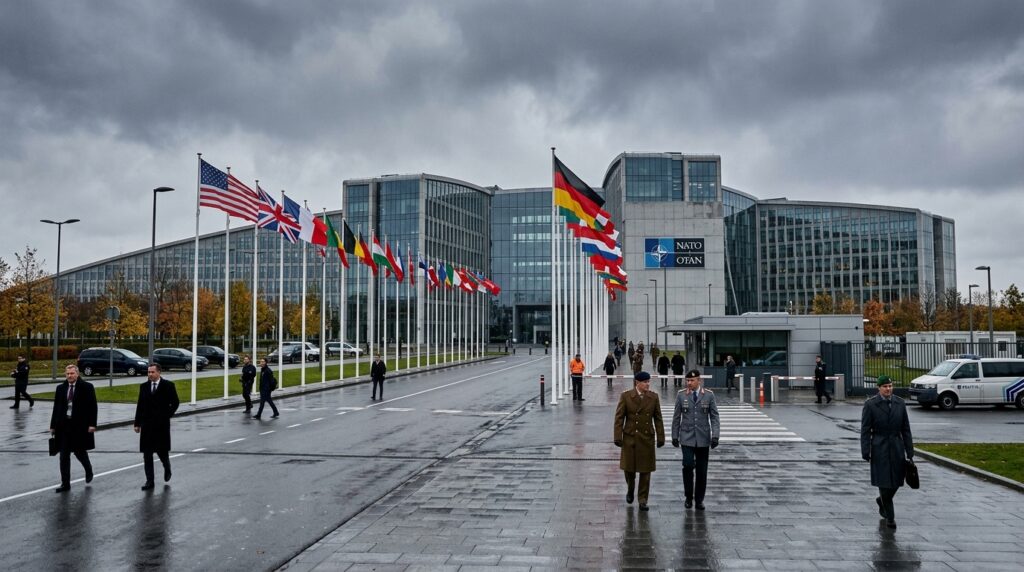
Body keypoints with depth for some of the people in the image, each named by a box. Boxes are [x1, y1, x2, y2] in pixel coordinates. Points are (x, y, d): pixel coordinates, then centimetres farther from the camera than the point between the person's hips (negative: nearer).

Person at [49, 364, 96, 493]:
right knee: (64, 455, 2)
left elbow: (93, 407, -6)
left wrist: (92, 424, -13)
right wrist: (53, 425, 7)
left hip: (80, 425, -4)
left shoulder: (87, 387, -4)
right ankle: (65, 483, 7)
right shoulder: (60, 388, 8)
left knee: (79, 451, 6)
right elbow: (56, 408, 10)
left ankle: (88, 470, 36)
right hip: (64, 425, 4)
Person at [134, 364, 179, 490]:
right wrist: (137, 423, 7)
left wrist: (167, 415, -4)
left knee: (162, 451, 3)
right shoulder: (143, 386, 7)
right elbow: (140, 405, 9)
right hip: (147, 424, 3)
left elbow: (175, 403, 3)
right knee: (147, 454, 0)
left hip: (162, 424, -3)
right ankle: (149, 481, 5)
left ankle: (167, 468, 33)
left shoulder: (168, 385, -3)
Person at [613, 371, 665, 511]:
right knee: (629, 468, 8)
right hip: (630, 437, -1)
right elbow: (619, 418, -4)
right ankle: (630, 490, 37)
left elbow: (658, 419, 4)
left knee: (645, 470, 3)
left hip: (647, 438, 1)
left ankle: (643, 499, 14)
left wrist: (660, 437, 2)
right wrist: (618, 437, -9)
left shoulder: (653, 397, 0)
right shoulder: (626, 396, -6)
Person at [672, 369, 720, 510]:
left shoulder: (709, 395, 0)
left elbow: (714, 417, -1)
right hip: (687, 438, 0)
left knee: (702, 470, 5)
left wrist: (715, 435, -10)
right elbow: (676, 417, 6)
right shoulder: (681, 395, 1)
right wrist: (675, 436, 5)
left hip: (703, 438, 1)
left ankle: (699, 499, 18)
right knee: (688, 465, -12)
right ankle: (688, 496, 6)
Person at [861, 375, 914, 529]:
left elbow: (906, 429, 6)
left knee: (896, 480, 7)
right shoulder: (870, 404, -6)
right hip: (880, 448, -3)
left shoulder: (900, 403, 3)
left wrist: (909, 452, 4)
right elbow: (865, 430, -6)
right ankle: (890, 517, 10)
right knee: (884, 481, -3)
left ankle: (882, 500, 37)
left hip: (897, 447, 4)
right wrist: (865, 453, -11)